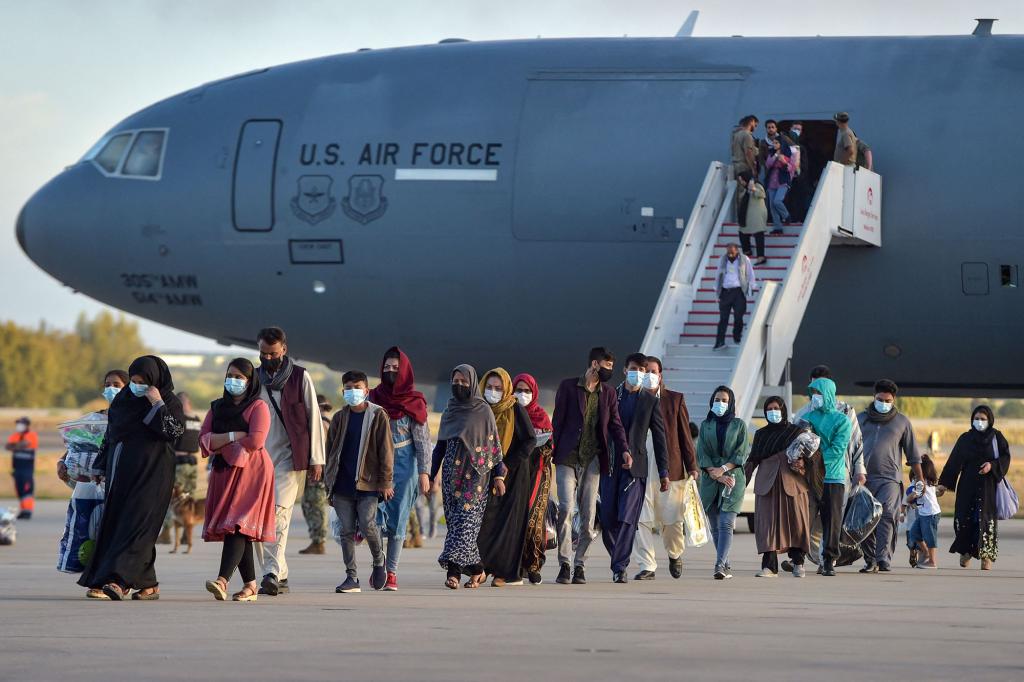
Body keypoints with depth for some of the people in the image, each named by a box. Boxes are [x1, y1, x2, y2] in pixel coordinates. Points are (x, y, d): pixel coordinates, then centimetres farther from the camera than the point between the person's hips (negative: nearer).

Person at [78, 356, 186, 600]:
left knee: (136, 525, -14)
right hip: (121, 472, 7)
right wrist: (102, 468, 18)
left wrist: (157, 404, -17)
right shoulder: (123, 399, 14)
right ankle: (148, 584, 5)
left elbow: (175, 431, -16)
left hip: (150, 474, -7)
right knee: (116, 523, 1)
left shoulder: (169, 402, -1)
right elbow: (110, 436, 19)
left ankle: (119, 580, -26)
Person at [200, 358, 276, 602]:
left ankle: (223, 580, -32)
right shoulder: (217, 407, 18)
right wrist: (234, 436, -9)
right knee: (239, 529, 4)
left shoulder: (258, 407, 0)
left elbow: (256, 441, -14)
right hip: (223, 473, 6)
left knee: (237, 526, -18)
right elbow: (204, 440, 6)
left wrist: (220, 443, -4)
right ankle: (250, 585, 8)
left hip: (250, 472, -6)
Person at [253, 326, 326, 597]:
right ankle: (279, 577, 7)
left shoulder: (300, 377, 2)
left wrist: (316, 459, -2)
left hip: (289, 456, -5)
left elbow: (313, 418, 2)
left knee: (278, 512, -19)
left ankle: (273, 572, -25)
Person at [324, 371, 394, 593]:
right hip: (343, 484, 4)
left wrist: (386, 482, -6)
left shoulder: (377, 416, 1)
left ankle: (379, 562, 16)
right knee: (347, 531, 2)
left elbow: (386, 450, -1)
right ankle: (351, 577, 6)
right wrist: (329, 484, 12)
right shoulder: (340, 418, 11)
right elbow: (330, 451, 15)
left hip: (368, 483, -4)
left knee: (367, 525, -12)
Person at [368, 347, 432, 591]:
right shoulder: (374, 398, 8)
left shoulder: (414, 402, 2)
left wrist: (424, 471, -7)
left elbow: (422, 438, 0)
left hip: (404, 463, -1)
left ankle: (392, 571, 2)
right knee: (377, 513, -13)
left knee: (397, 519, -1)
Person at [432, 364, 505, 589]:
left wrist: (498, 476, -6)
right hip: (452, 473, 5)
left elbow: (494, 444, -1)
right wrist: (431, 476, 13)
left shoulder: (483, 411, 0)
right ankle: (476, 569, 10)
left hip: (475, 473, -5)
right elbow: (440, 446, 16)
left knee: (466, 519, -12)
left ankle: (453, 569, -19)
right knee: (455, 520, 2)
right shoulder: (449, 412, 13)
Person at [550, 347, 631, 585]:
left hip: (592, 459, 3)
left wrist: (624, 450, -6)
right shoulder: (568, 386, 1)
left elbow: (615, 423, 10)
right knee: (566, 509, -13)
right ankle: (564, 564, -9)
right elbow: (558, 420, 2)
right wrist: (554, 451, -3)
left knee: (588, 514, 2)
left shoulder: (608, 393, 12)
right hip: (568, 458, -3)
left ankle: (580, 565, 10)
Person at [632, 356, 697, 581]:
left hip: (669, 467, 0)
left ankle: (675, 554, 32)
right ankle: (646, 567, -1)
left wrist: (692, 467, 4)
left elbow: (685, 435, 9)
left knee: (671, 519, 5)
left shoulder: (675, 400, 9)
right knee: (641, 519, -6)